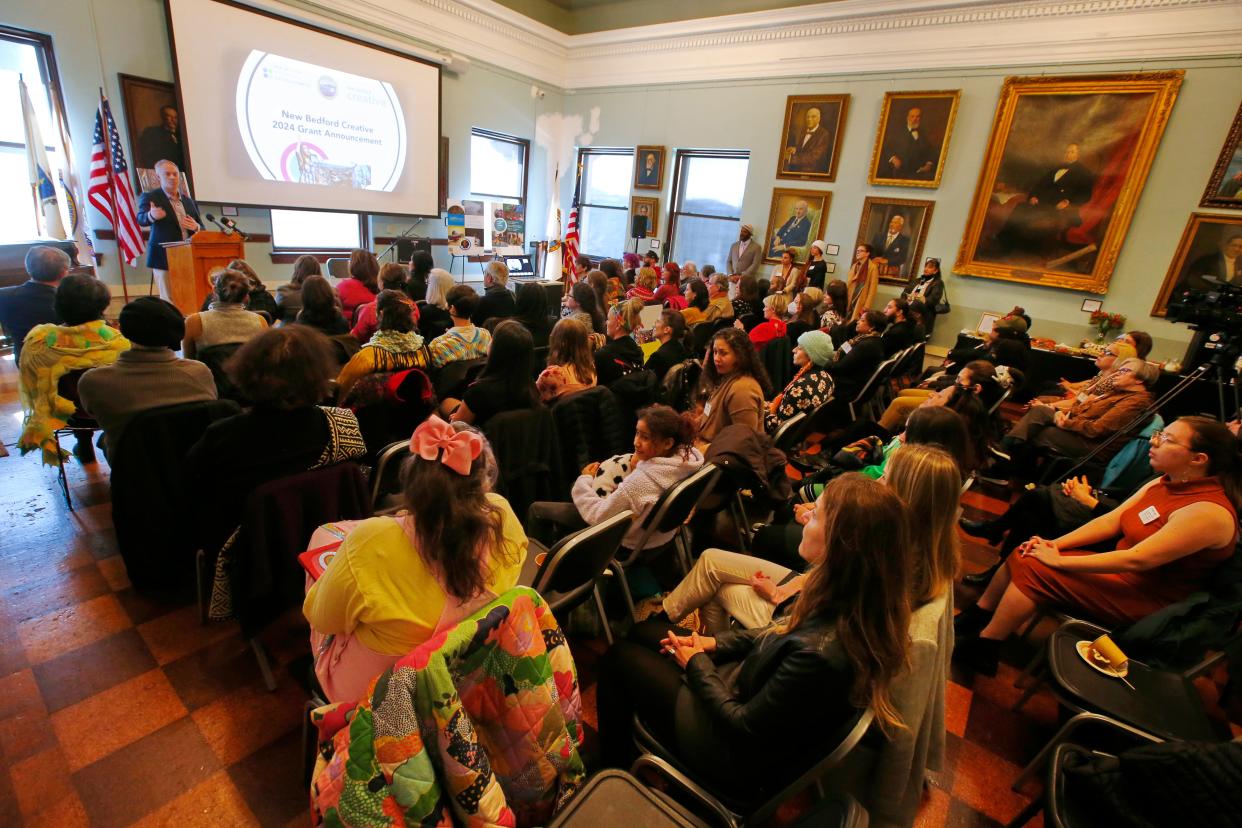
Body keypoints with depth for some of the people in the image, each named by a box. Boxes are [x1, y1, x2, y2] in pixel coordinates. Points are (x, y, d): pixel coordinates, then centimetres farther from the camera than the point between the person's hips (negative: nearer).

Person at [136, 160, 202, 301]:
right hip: (165, 258, -4)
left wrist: (196, 227, -8)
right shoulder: (150, 198, 2)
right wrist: (151, 216, -38)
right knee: (170, 301, -7)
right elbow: (141, 219, -15)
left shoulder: (189, 201, 16)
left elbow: (202, 229, 17)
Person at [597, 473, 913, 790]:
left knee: (619, 657, 6)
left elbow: (743, 727, -26)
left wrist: (696, 663, -11)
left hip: (744, 757, -7)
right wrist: (713, 643, -1)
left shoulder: (818, 654, -40)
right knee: (644, 632, 18)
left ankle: (611, 773, 34)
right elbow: (780, 634, 4)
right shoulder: (850, 600, -15)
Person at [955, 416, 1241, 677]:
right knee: (1023, 554, -5)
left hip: (1146, 601, -8)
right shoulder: (1164, 483, 3)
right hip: (1122, 571, 8)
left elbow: (1136, 560, -28)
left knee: (1033, 569, -22)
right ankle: (972, 620, 3)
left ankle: (980, 649, -11)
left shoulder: (1209, 513, -24)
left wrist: (1059, 560, -24)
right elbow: (1111, 520, 3)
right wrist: (1055, 544, -10)